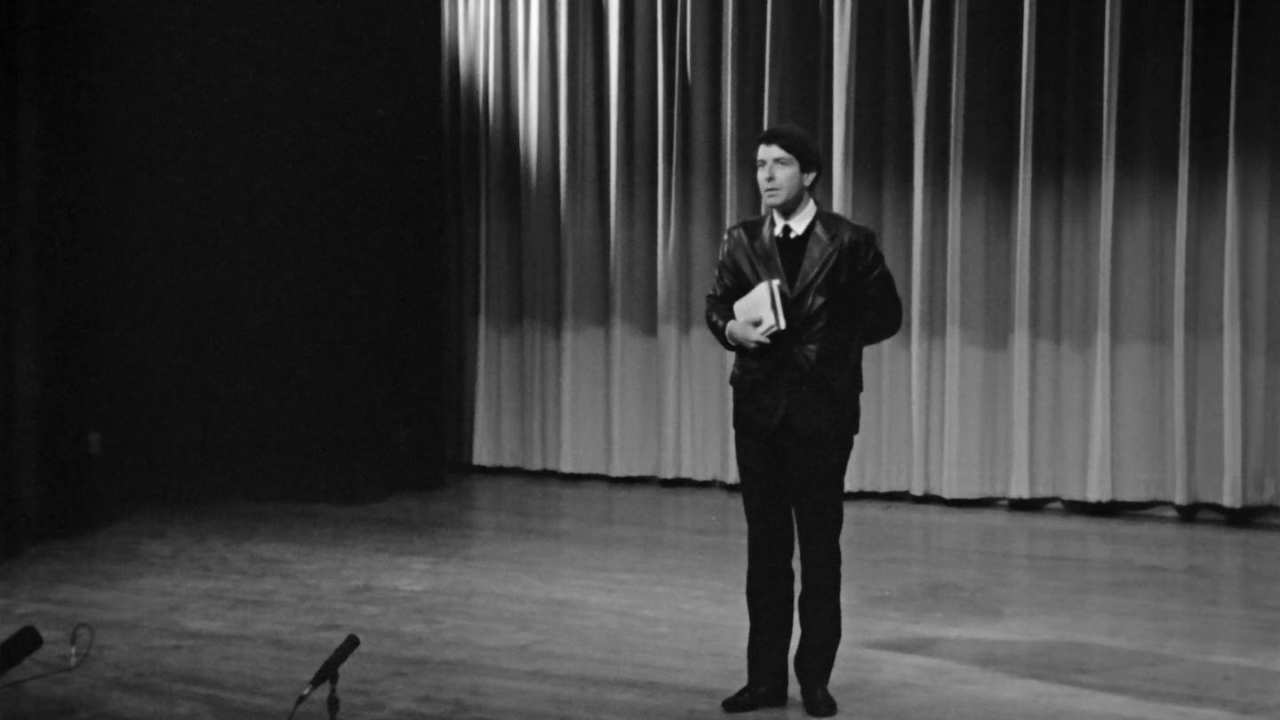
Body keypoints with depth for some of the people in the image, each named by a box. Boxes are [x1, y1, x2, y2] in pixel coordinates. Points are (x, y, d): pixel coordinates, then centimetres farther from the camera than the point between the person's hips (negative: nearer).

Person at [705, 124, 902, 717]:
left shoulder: (849, 242, -2)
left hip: (822, 407, -3)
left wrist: (833, 340, -8)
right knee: (765, 543, 7)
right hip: (759, 406, 3)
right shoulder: (741, 241, 7)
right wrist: (731, 328, -10)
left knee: (820, 545, 3)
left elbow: (885, 314, 3)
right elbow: (716, 304, 11)